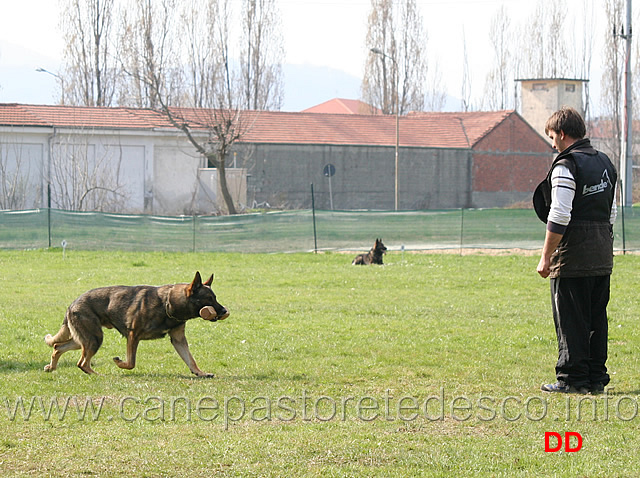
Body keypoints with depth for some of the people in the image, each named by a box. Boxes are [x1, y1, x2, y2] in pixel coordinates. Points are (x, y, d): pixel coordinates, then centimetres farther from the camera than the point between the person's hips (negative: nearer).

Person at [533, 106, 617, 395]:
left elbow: (559, 216, -18)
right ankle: (596, 378, 14)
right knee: (596, 317, 12)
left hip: (573, 256, -8)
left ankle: (573, 379, -1)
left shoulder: (566, 165, -12)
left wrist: (546, 256, -14)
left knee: (571, 319, -2)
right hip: (603, 256, 8)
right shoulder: (605, 164, 14)